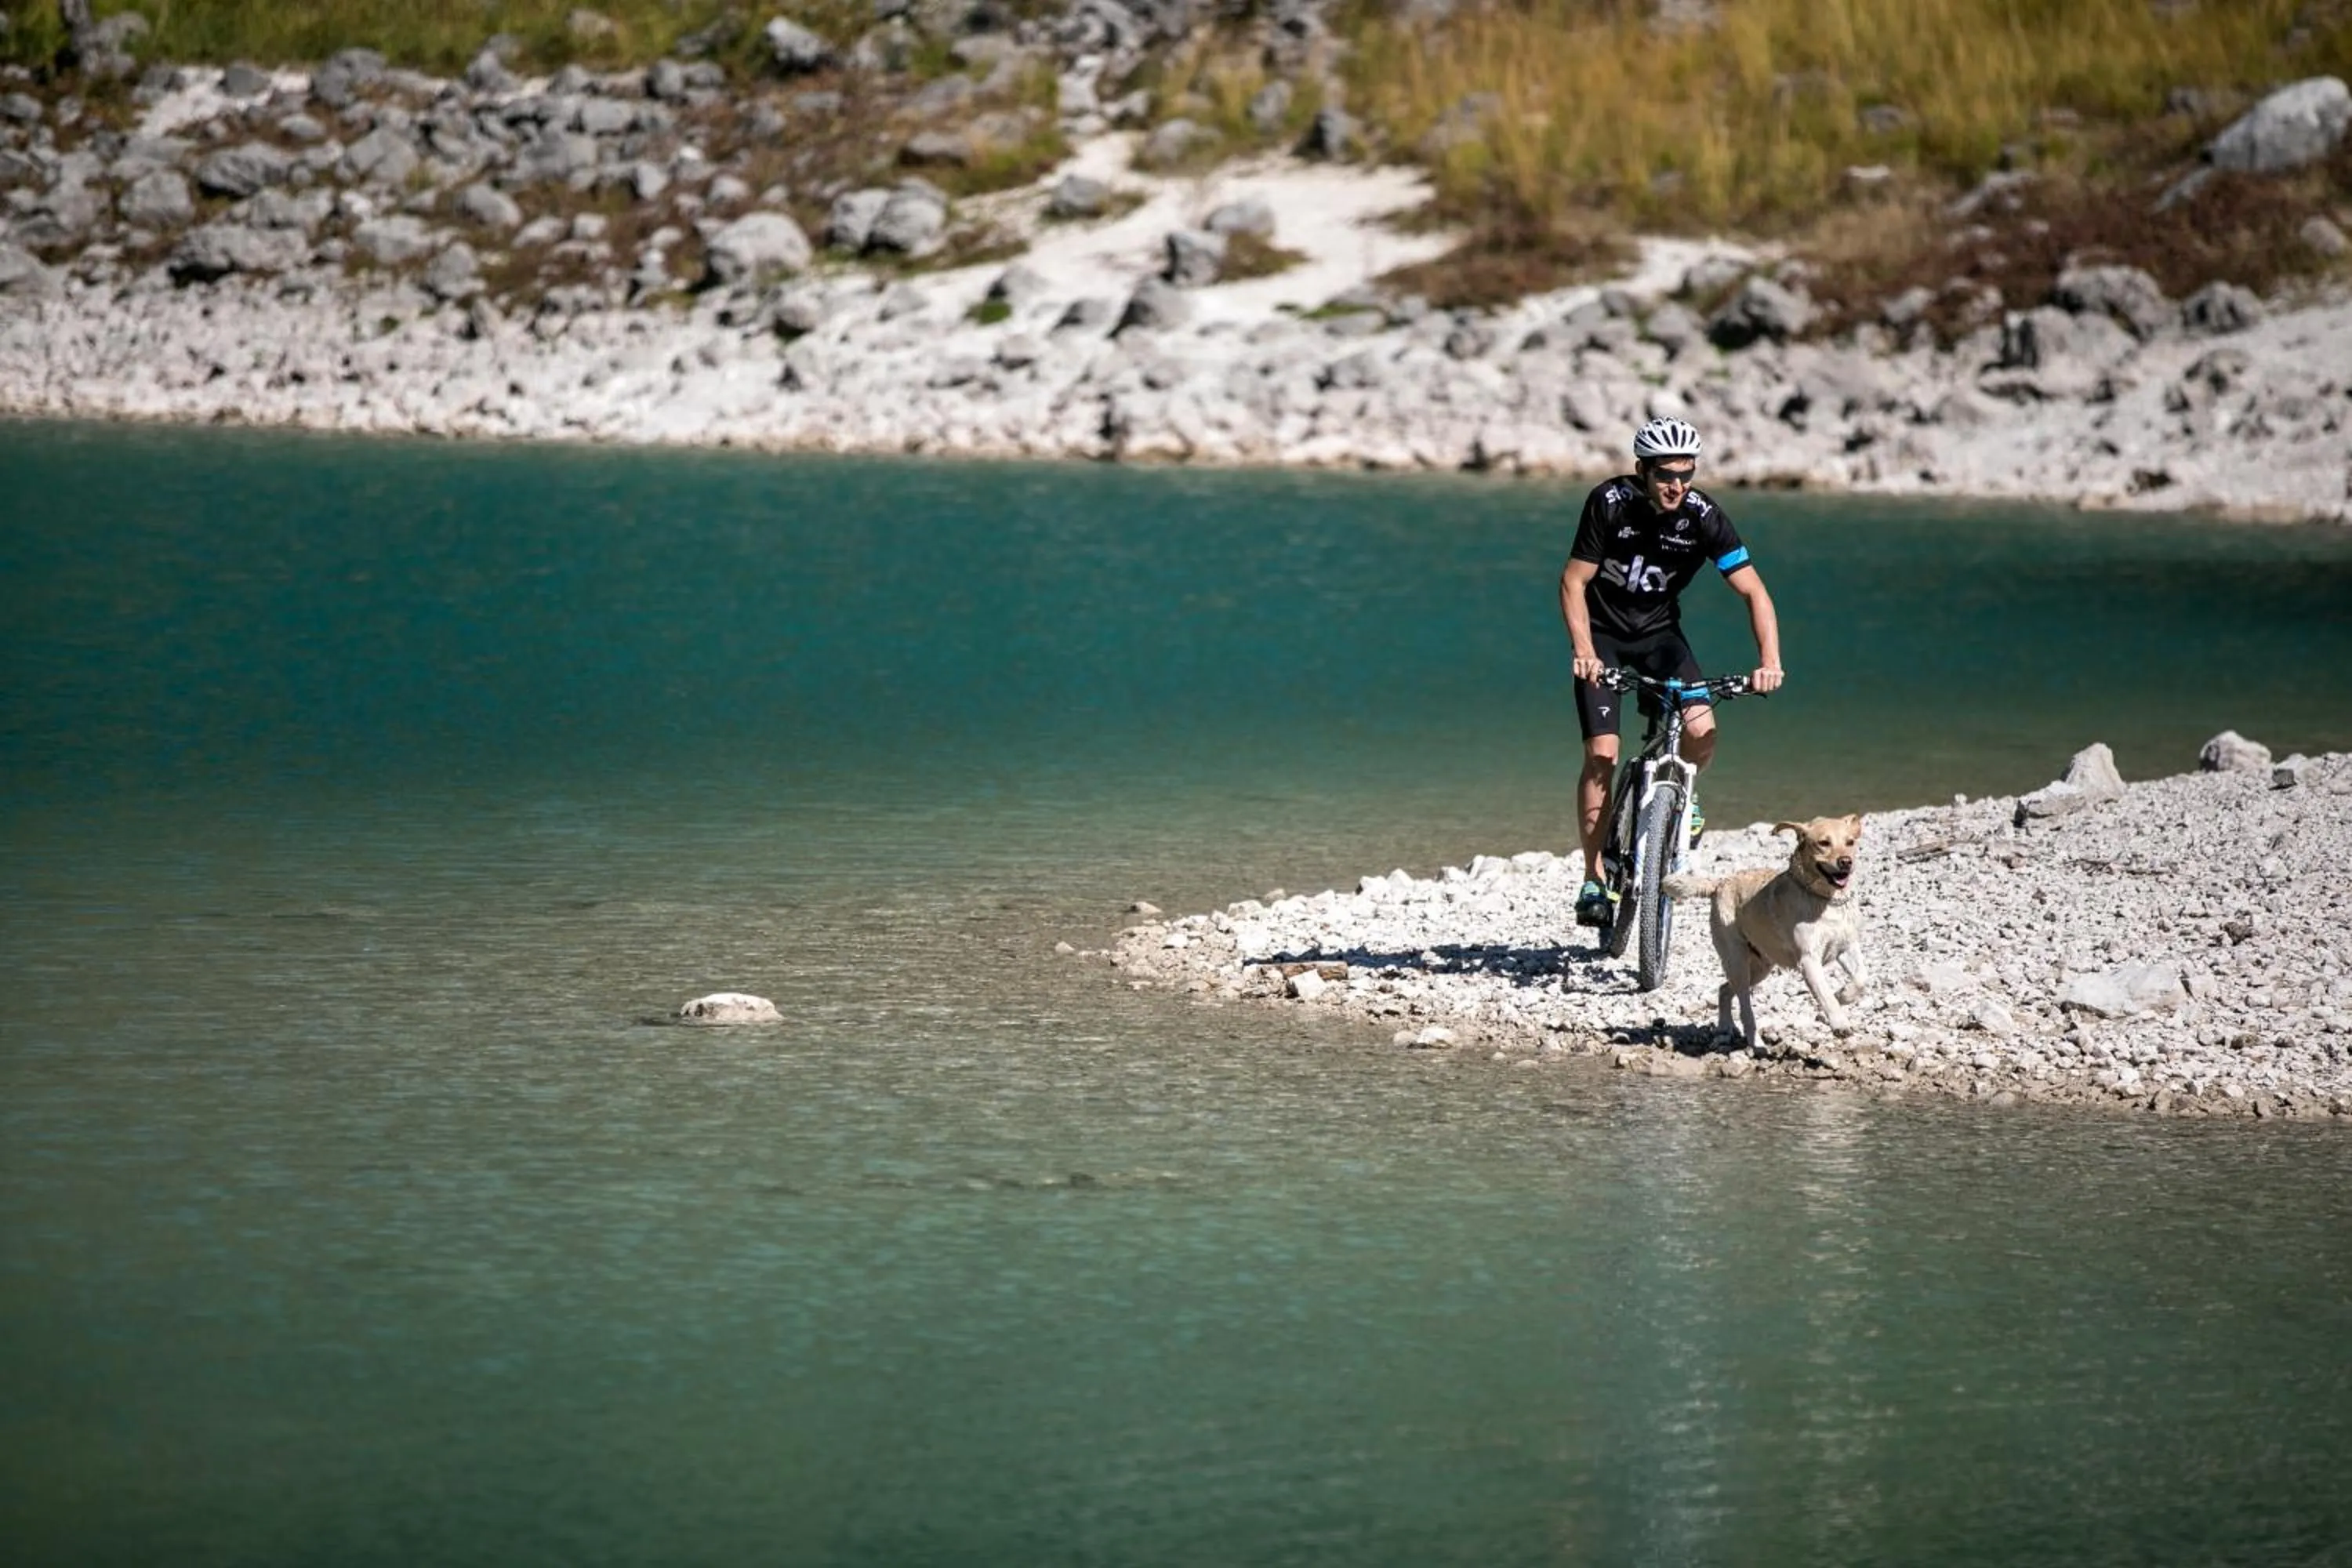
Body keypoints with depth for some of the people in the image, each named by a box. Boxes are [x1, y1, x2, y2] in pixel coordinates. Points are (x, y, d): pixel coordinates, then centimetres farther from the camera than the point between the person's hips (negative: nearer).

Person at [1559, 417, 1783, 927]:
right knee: (1602, 754, -15)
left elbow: (1753, 591, -18)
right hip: (1602, 633, -2)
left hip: (1658, 632, 2)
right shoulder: (1610, 503, -22)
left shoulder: (1702, 515, -19)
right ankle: (1594, 881, -7)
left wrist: (1769, 660, -31)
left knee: (1701, 730, -21)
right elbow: (1574, 582, -17)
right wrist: (1584, 651, -31)